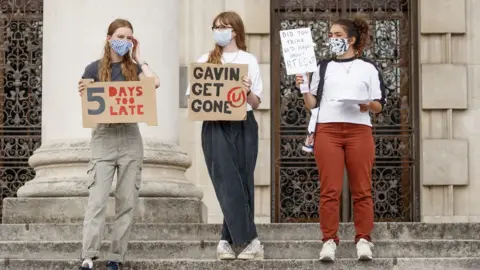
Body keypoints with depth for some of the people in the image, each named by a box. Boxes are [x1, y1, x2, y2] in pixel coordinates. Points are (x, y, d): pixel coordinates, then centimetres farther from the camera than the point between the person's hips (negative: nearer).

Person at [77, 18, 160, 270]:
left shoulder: (134, 68, 9)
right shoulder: (94, 68, 3)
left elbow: (155, 82, -10)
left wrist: (138, 58, 1)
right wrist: (83, 93, -21)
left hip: (130, 137, 3)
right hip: (104, 136, -3)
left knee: (127, 201, 0)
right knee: (97, 199, -12)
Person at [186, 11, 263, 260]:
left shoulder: (249, 61, 8)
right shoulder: (205, 61, 12)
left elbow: (256, 103, 5)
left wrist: (248, 92, -17)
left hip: (243, 126, 0)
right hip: (215, 127, 0)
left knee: (242, 184, 0)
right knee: (230, 184, -8)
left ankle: (227, 241, 7)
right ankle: (251, 241, -7)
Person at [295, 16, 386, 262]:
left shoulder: (368, 68, 12)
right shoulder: (323, 67, 18)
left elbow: (380, 105, 9)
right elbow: (312, 104, 13)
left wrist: (369, 105, -11)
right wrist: (304, 88, -3)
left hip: (359, 131, -1)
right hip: (327, 131, 1)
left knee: (362, 190, -3)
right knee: (329, 189, -5)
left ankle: (363, 240, 0)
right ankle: (329, 241, -4)